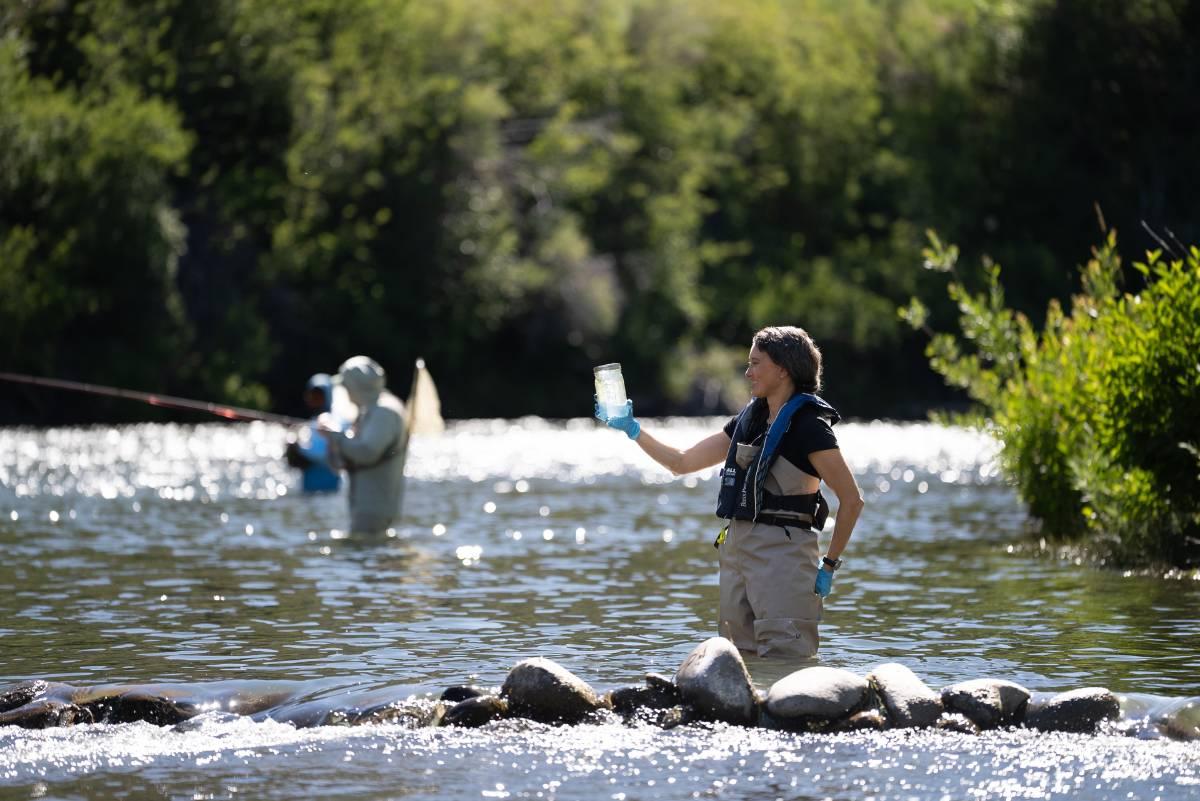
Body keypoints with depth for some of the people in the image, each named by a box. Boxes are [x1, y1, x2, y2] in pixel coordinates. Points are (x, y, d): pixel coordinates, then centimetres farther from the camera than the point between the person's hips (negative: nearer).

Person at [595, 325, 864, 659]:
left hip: (783, 553, -8)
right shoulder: (749, 419, 16)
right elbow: (681, 462, 21)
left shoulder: (808, 425, -8)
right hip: (737, 549, 8)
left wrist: (829, 564, -10)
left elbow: (851, 498, -10)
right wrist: (632, 428, 13)